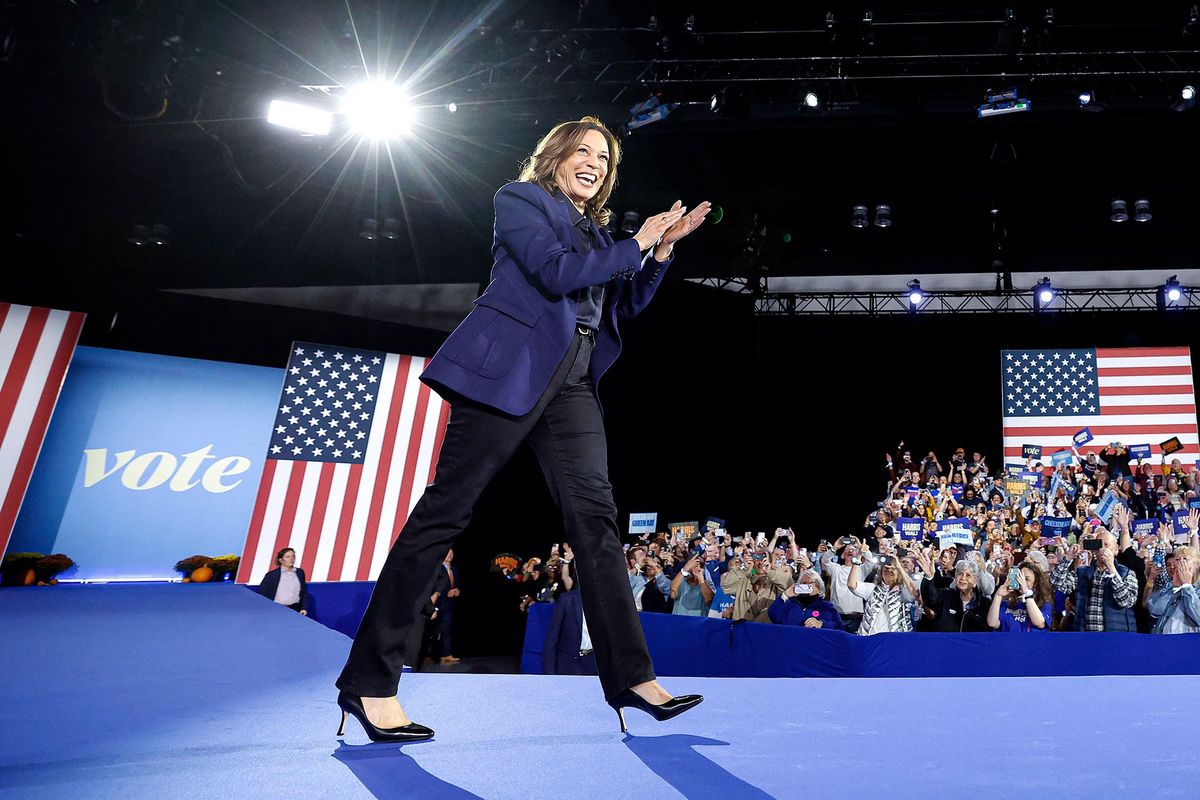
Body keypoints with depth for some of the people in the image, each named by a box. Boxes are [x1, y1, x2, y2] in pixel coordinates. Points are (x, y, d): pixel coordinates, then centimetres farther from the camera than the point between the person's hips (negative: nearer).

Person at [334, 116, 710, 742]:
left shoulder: (594, 228, 26)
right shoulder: (519, 198, 6)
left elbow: (625, 305, 24)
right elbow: (556, 272, -11)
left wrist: (661, 248, 13)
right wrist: (636, 244, -2)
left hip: (571, 379, 7)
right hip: (512, 368, -7)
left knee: (594, 514, -2)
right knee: (447, 507, -7)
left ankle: (631, 677, 1)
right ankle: (368, 681, 1)